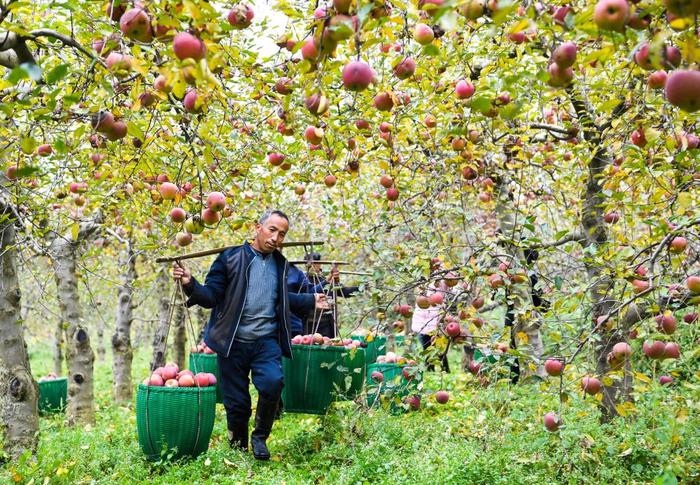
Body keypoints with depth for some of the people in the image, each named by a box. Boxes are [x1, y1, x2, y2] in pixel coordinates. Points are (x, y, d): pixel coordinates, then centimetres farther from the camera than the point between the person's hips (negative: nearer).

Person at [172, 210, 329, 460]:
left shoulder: (280, 263, 11)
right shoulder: (230, 257, -4)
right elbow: (211, 296, -6)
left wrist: (310, 301, 27)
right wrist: (191, 284, -23)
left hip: (267, 341, 3)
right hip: (233, 343, -2)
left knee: (273, 382, -23)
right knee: (237, 402, 3)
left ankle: (260, 437, 1)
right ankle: (238, 449, 28)